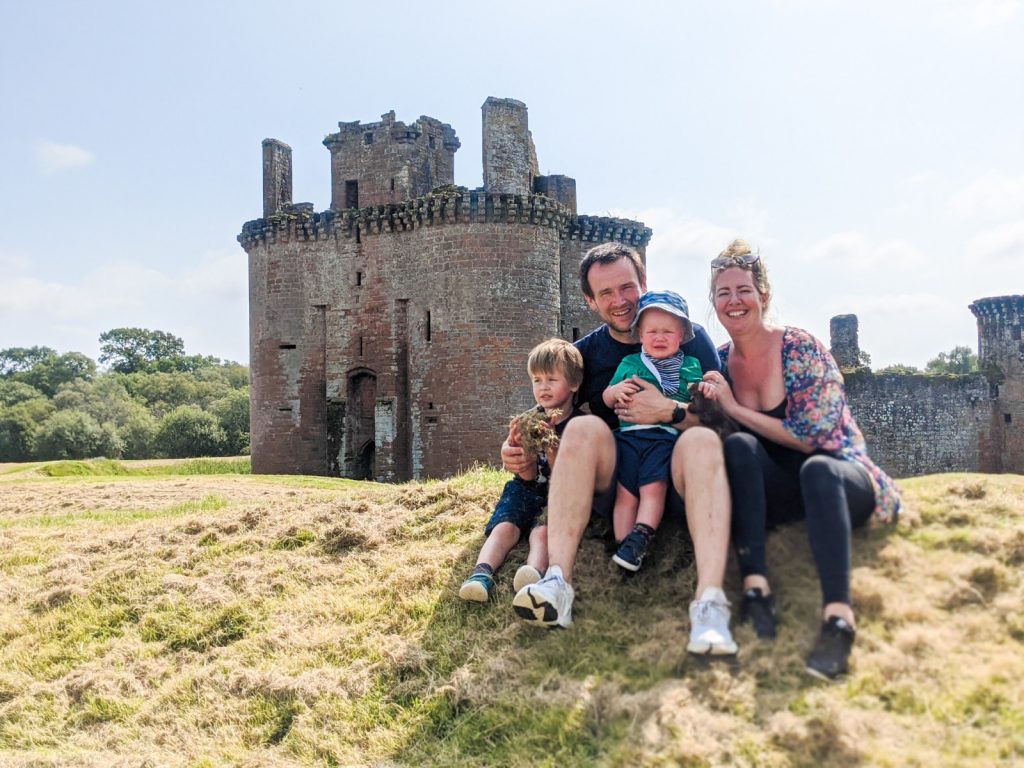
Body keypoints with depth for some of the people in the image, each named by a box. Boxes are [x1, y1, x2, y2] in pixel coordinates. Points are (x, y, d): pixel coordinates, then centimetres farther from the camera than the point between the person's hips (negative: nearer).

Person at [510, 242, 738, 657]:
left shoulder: (690, 337, 7)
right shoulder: (585, 353, 11)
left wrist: (671, 411, -16)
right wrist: (519, 450, -8)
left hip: (676, 482, -1)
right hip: (611, 485, 2)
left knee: (702, 439, -32)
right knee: (584, 427, -26)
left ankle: (709, 603, -47)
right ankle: (557, 583, -39)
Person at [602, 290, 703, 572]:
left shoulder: (691, 366, 17)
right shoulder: (629, 364, 21)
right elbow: (606, 400, 20)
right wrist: (615, 391, -3)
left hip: (666, 437, -1)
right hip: (628, 435, 2)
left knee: (653, 487, -20)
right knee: (625, 492, -9)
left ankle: (639, 539, -20)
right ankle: (624, 545, -9)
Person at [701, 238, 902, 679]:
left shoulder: (800, 349, -12)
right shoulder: (721, 362, 2)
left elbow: (811, 437, -18)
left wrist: (735, 408, -18)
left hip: (838, 479, -3)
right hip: (778, 491, 4)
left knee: (815, 469, -38)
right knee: (739, 445, -27)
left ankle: (838, 618, -48)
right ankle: (755, 585, -35)